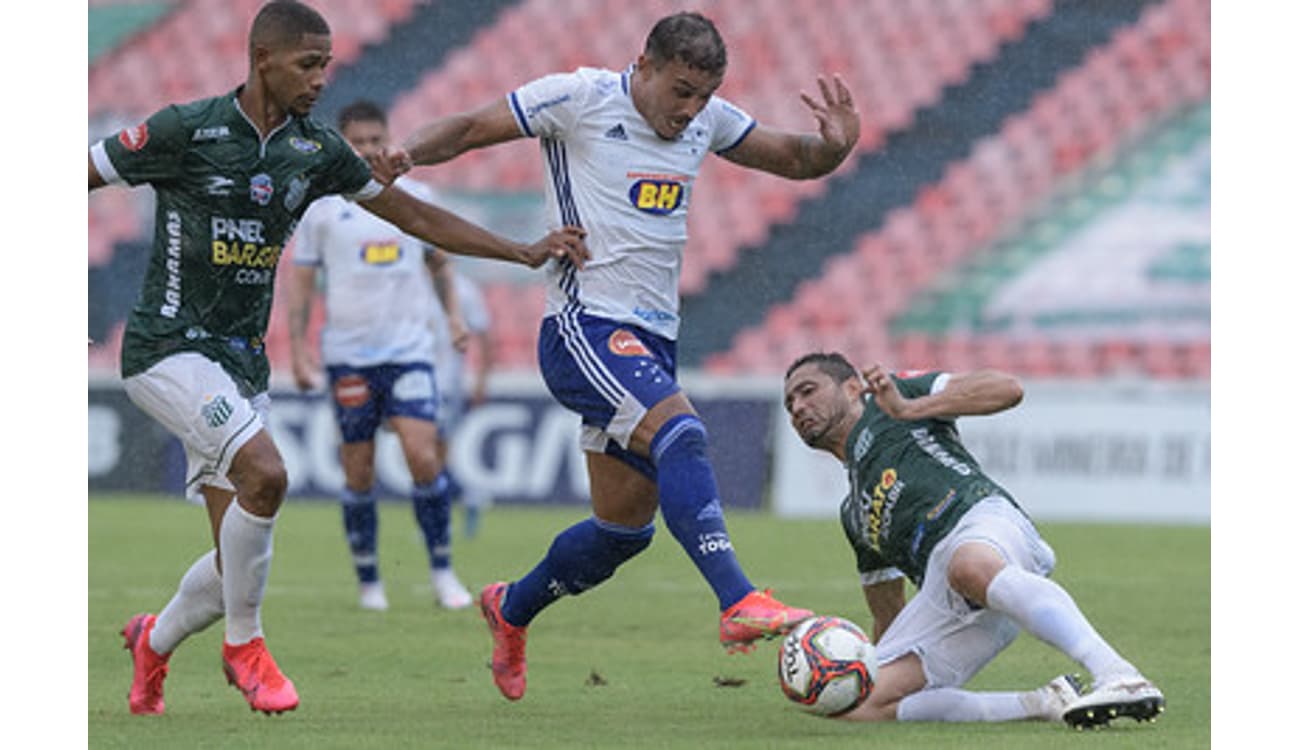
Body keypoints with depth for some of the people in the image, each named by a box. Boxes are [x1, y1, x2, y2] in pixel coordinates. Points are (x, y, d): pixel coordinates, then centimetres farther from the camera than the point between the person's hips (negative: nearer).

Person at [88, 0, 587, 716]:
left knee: (237, 566, 2)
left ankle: (154, 641, 34)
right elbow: (83, 176, -5)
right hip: (168, 351, -6)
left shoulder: (315, 151, 4)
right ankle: (244, 645, -9)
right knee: (264, 473, -29)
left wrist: (527, 252, 7)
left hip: (242, 362, 6)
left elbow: (415, 215, 12)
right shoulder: (186, 131, -13)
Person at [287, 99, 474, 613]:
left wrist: (454, 315, 6)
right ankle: (368, 582, 16)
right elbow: (301, 281, 5)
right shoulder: (322, 207, 2)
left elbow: (439, 262, 21)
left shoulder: (416, 198, 7)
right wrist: (298, 352, -2)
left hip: (409, 349, 0)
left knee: (423, 457, -14)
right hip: (348, 356, 0)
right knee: (359, 473, 3)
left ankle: (442, 572, -2)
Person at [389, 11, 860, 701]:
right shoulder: (580, 99, -7)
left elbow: (794, 161, 18)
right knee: (680, 434, -31)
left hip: (651, 341, 8)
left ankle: (510, 610, 35)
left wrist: (835, 145, -4)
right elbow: (471, 127, -2)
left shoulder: (707, 120, 10)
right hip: (584, 327, -8)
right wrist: (408, 152, -21)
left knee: (626, 526, 11)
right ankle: (739, 605, -39)